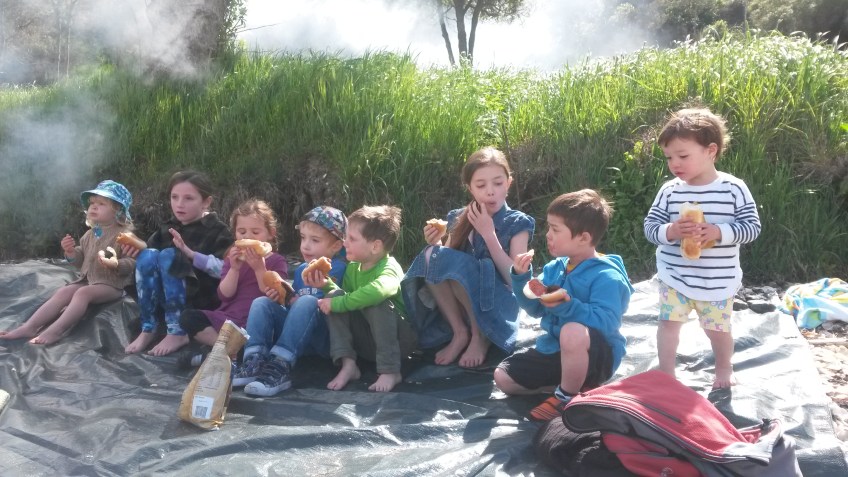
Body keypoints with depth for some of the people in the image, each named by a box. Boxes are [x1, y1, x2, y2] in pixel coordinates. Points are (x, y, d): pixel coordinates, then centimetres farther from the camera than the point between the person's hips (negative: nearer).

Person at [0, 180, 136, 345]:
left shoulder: (123, 235, -11)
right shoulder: (89, 235, 13)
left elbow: (131, 262, -16)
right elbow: (81, 260, 20)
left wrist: (116, 264, -38)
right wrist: (71, 252, -3)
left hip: (111, 284, -7)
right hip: (87, 280, 8)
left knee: (83, 293, -31)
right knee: (62, 292, -13)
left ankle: (55, 330, -40)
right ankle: (29, 327, -22)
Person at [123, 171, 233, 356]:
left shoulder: (218, 232, -5)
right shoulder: (166, 229, 10)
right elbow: (147, 263, 6)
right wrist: (136, 250, -14)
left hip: (201, 302, -5)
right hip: (168, 300, 5)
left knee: (168, 256, -26)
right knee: (148, 255, -19)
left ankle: (177, 332, -25)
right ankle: (148, 329, -17)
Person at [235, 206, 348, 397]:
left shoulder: (338, 269, -6)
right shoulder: (301, 270, 17)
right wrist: (282, 297, 0)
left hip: (322, 339, -7)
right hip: (295, 336, 7)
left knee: (307, 302, -32)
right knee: (261, 303, -8)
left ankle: (280, 366, -40)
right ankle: (254, 361, -28)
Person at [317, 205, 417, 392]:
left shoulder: (389, 268, -20)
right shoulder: (352, 268, 4)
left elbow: (377, 290, -44)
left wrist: (338, 303, -37)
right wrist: (327, 285, -5)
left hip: (400, 339, -7)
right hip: (366, 342, 7)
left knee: (377, 303, -33)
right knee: (334, 295, -10)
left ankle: (390, 370, -26)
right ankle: (348, 364, -18)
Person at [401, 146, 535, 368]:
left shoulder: (517, 224, -5)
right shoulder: (459, 219, 5)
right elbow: (443, 266, 12)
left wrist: (488, 234, -18)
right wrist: (436, 244, -9)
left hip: (497, 306, -4)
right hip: (457, 306, 4)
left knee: (457, 263, -29)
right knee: (431, 256, -21)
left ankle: (480, 335, -10)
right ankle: (460, 332, -10)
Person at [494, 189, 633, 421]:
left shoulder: (607, 277, -19)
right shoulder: (554, 268, 5)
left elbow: (606, 323, -30)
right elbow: (534, 308, 7)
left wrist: (567, 306, -40)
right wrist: (521, 277, -8)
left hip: (596, 356, -8)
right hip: (553, 349, 8)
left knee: (573, 331, -42)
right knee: (503, 377, 5)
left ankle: (567, 397, -15)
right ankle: (568, 382, 9)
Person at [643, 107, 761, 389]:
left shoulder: (733, 189, -13)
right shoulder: (669, 190, -8)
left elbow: (752, 226, -12)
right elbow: (650, 226, -7)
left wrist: (719, 232, -28)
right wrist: (670, 231, -28)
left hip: (717, 280, -1)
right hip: (674, 276, 1)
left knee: (718, 328, 13)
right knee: (669, 322, 2)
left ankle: (724, 369, 41)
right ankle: (666, 374, 21)